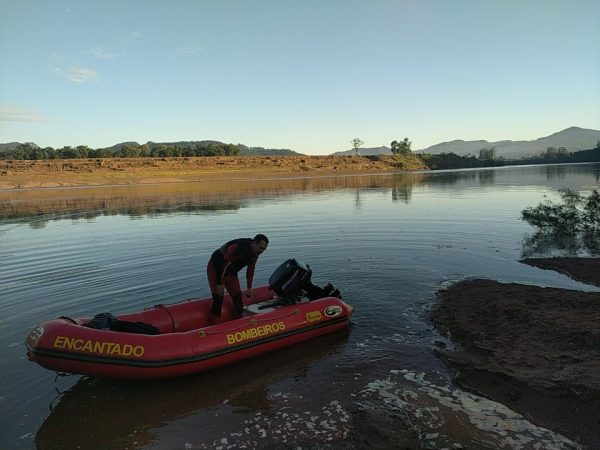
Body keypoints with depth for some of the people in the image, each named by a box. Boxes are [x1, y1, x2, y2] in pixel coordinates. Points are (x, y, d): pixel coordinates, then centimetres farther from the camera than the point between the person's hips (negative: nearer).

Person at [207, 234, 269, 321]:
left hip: (231, 272, 8)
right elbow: (223, 264, -30)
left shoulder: (255, 253, -5)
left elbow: (250, 270, 9)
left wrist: (249, 288, 13)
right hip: (215, 269, -8)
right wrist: (220, 284, -27)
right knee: (218, 299, -14)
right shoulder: (239, 247, -33)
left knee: (237, 296, 6)